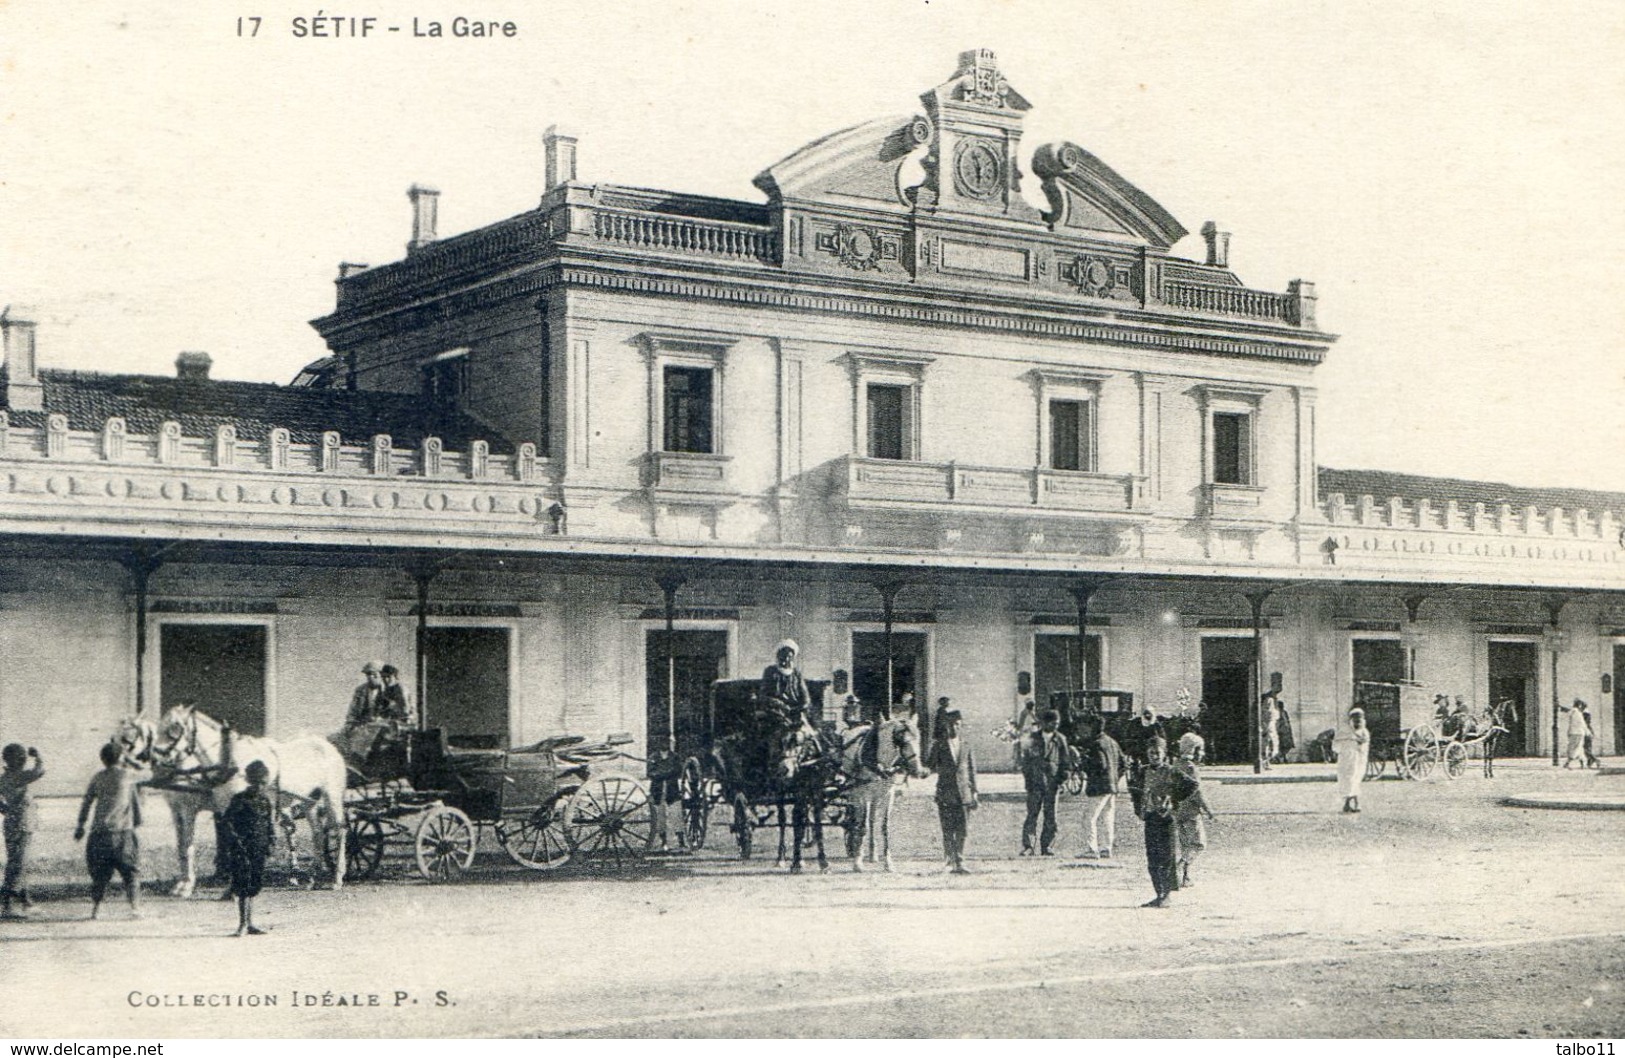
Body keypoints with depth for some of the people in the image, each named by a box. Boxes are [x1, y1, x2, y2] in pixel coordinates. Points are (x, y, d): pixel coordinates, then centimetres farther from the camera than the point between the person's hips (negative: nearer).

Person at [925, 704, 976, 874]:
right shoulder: (938, 745, 6)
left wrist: (974, 793, 8)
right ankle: (951, 862, 5)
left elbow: (972, 770, 13)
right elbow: (932, 766, 5)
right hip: (945, 794, -2)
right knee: (948, 832, -1)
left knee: (962, 831, -3)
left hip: (963, 794, 2)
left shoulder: (966, 746, 12)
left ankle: (959, 863, 3)